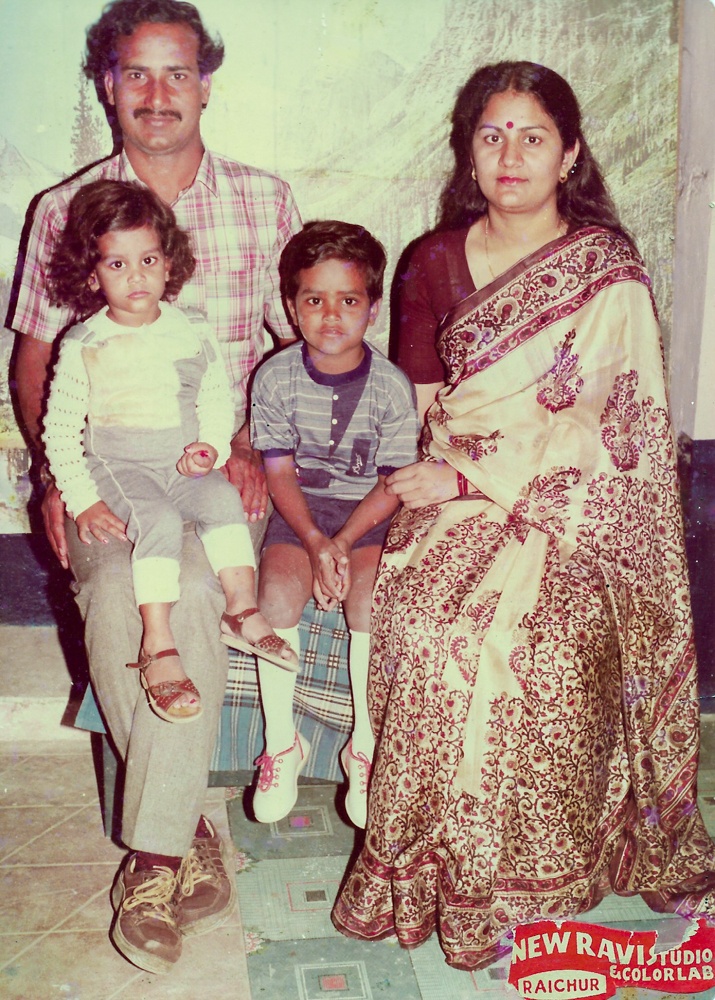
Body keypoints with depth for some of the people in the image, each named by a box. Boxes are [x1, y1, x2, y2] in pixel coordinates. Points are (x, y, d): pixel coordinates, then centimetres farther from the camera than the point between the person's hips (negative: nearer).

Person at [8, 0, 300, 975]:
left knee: (190, 592, -28)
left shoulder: (264, 200, 8)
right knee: (114, 591, -27)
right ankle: (185, 831, -10)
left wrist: (256, 443, -4)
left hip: (224, 465, 0)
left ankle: (155, 853, -14)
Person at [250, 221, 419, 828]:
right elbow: (280, 471, -4)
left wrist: (342, 543, -20)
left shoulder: (391, 386, -6)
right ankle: (281, 743, -7)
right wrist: (314, 542, -19)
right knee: (278, 592, -25)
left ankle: (365, 747, -6)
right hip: (300, 511, 1)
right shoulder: (276, 377, -3)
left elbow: (393, 484, -6)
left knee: (369, 600, -26)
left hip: (370, 513, -1)